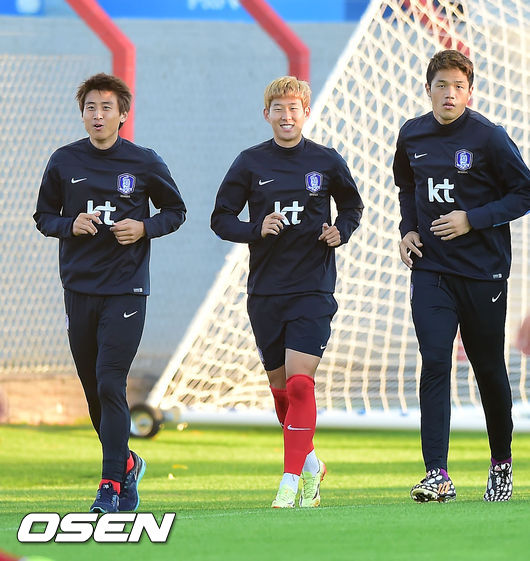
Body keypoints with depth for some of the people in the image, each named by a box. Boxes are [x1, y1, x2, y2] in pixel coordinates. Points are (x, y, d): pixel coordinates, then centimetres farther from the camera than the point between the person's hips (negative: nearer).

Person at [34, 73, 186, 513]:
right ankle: (127, 463, 30)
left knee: (110, 385, -14)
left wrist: (145, 228, -8)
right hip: (78, 288, 3)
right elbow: (43, 216, 13)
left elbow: (175, 210, 11)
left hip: (126, 290, -3)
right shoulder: (64, 162, 5)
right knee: (93, 390, 8)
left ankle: (112, 484, -10)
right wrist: (70, 225, -8)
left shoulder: (145, 163, -1)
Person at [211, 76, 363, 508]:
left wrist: (340, 232, -3)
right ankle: (310, 462, 31)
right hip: (265, 290, 2)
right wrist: (257, 229, -13)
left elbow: (352, 207, 17)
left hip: (314, 288, -2)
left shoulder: (326, 162, 1)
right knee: (280, 387, 9)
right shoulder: (250, 163, 2)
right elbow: (221, 219, 5)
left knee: (299, 382, -15)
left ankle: (291, 479, -13)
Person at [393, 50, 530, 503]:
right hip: (430, 269, 3)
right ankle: (438, 475, -15)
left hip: (483, 269, -3)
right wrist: (409, 228, 8)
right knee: (434, 365, -11)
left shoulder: (488, 137, -10)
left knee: (489, 369, 8)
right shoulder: (412, 135, 5)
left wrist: (472, 220, -16)